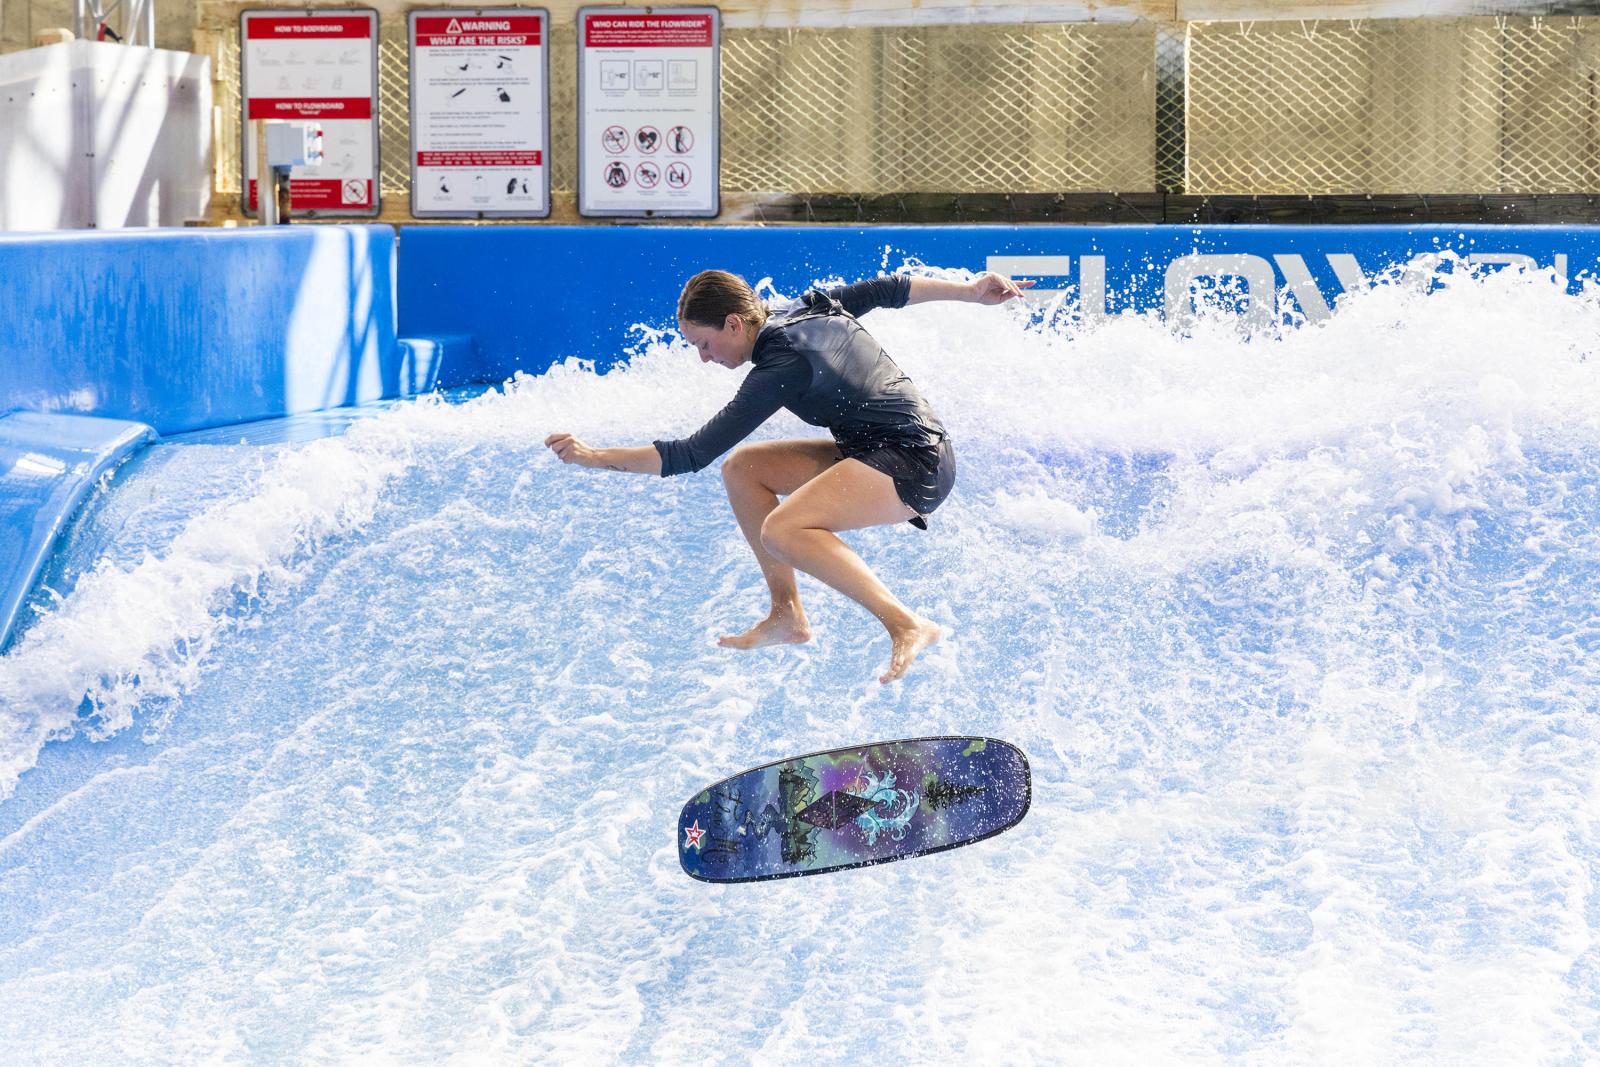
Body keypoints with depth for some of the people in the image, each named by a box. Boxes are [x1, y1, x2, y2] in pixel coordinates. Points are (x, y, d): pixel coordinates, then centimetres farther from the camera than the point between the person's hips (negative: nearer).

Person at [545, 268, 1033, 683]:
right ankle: (787, 615, 11)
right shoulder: (807, 307, 6)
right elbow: (889, 289, 18)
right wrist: (971, 291, 28)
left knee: (783, 531, -29)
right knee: (742, 470, 8)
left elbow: (692, 455, -19)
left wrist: (597, 457, -15)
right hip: (876, 455, 11)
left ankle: (906, 625, -28)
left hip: (915, 462, -11)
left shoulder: (781, 367, -20)